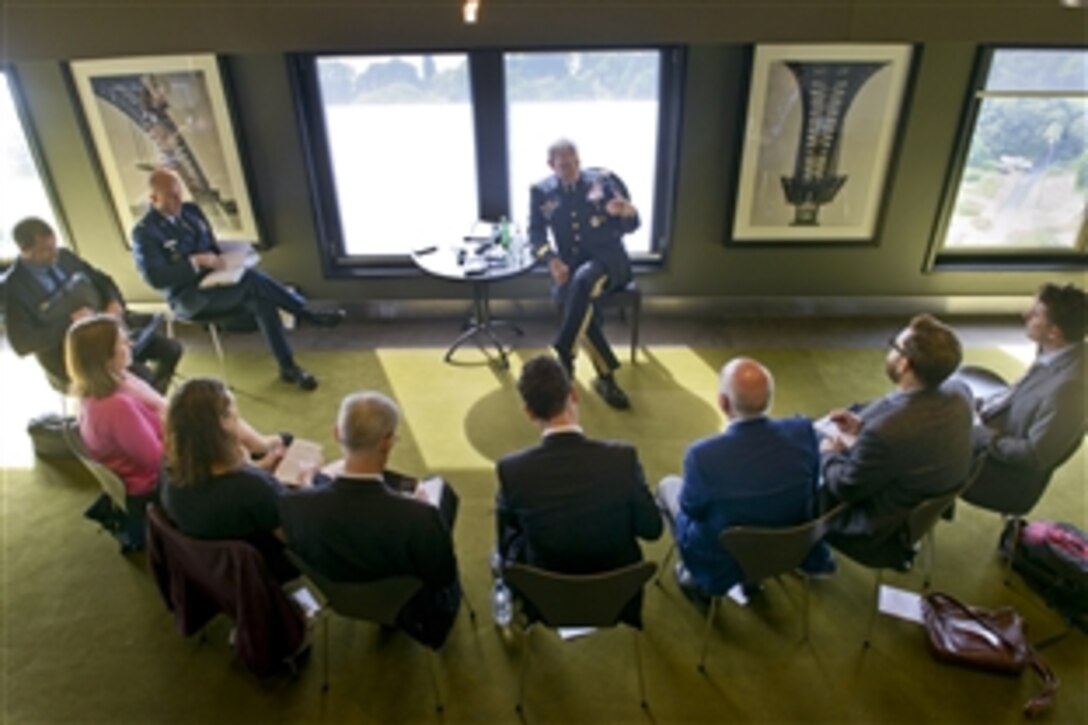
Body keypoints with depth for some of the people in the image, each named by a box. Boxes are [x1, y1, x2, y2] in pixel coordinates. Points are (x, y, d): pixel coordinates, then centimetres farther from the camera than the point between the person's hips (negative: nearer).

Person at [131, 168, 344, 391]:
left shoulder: (191, 210, 11)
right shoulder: (144, 232, -7)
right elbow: (155, 278, -16)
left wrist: (218, 260, -5)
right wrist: (195, 262, -26)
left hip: (213, 282, 6)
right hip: (187, 299, -6)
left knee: (260, 300, -29)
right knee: (250, 277, -31)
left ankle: (288, 366, -28)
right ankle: (310, 315, -22)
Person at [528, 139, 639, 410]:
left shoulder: (603, 180, 3)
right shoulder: (541, 192, 6)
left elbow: (630, 226, 1)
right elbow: (535, 233, 6)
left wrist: (628, 212, -24)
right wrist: (552, 259, -14)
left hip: (608, 259, -1)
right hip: (570, 265, 1)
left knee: (584, 278, -37)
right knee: (582, 305, -32)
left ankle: (564, 356, -31)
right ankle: (606, 377, -21)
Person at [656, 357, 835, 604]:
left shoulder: (704, 455, -35)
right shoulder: (803, 432, -23)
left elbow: (692, 509, -15)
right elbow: (810, 488, -4)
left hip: (719, 566, -3)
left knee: (668, 485, 20)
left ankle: (698, 579, 28)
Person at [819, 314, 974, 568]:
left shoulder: (884, 432, -43)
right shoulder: (959, 392, -18)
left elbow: (845, 488, -24)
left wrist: (828, 454, -4)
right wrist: (862, 423, 0)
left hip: (882, 529, -7)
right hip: (929, 506, 8)